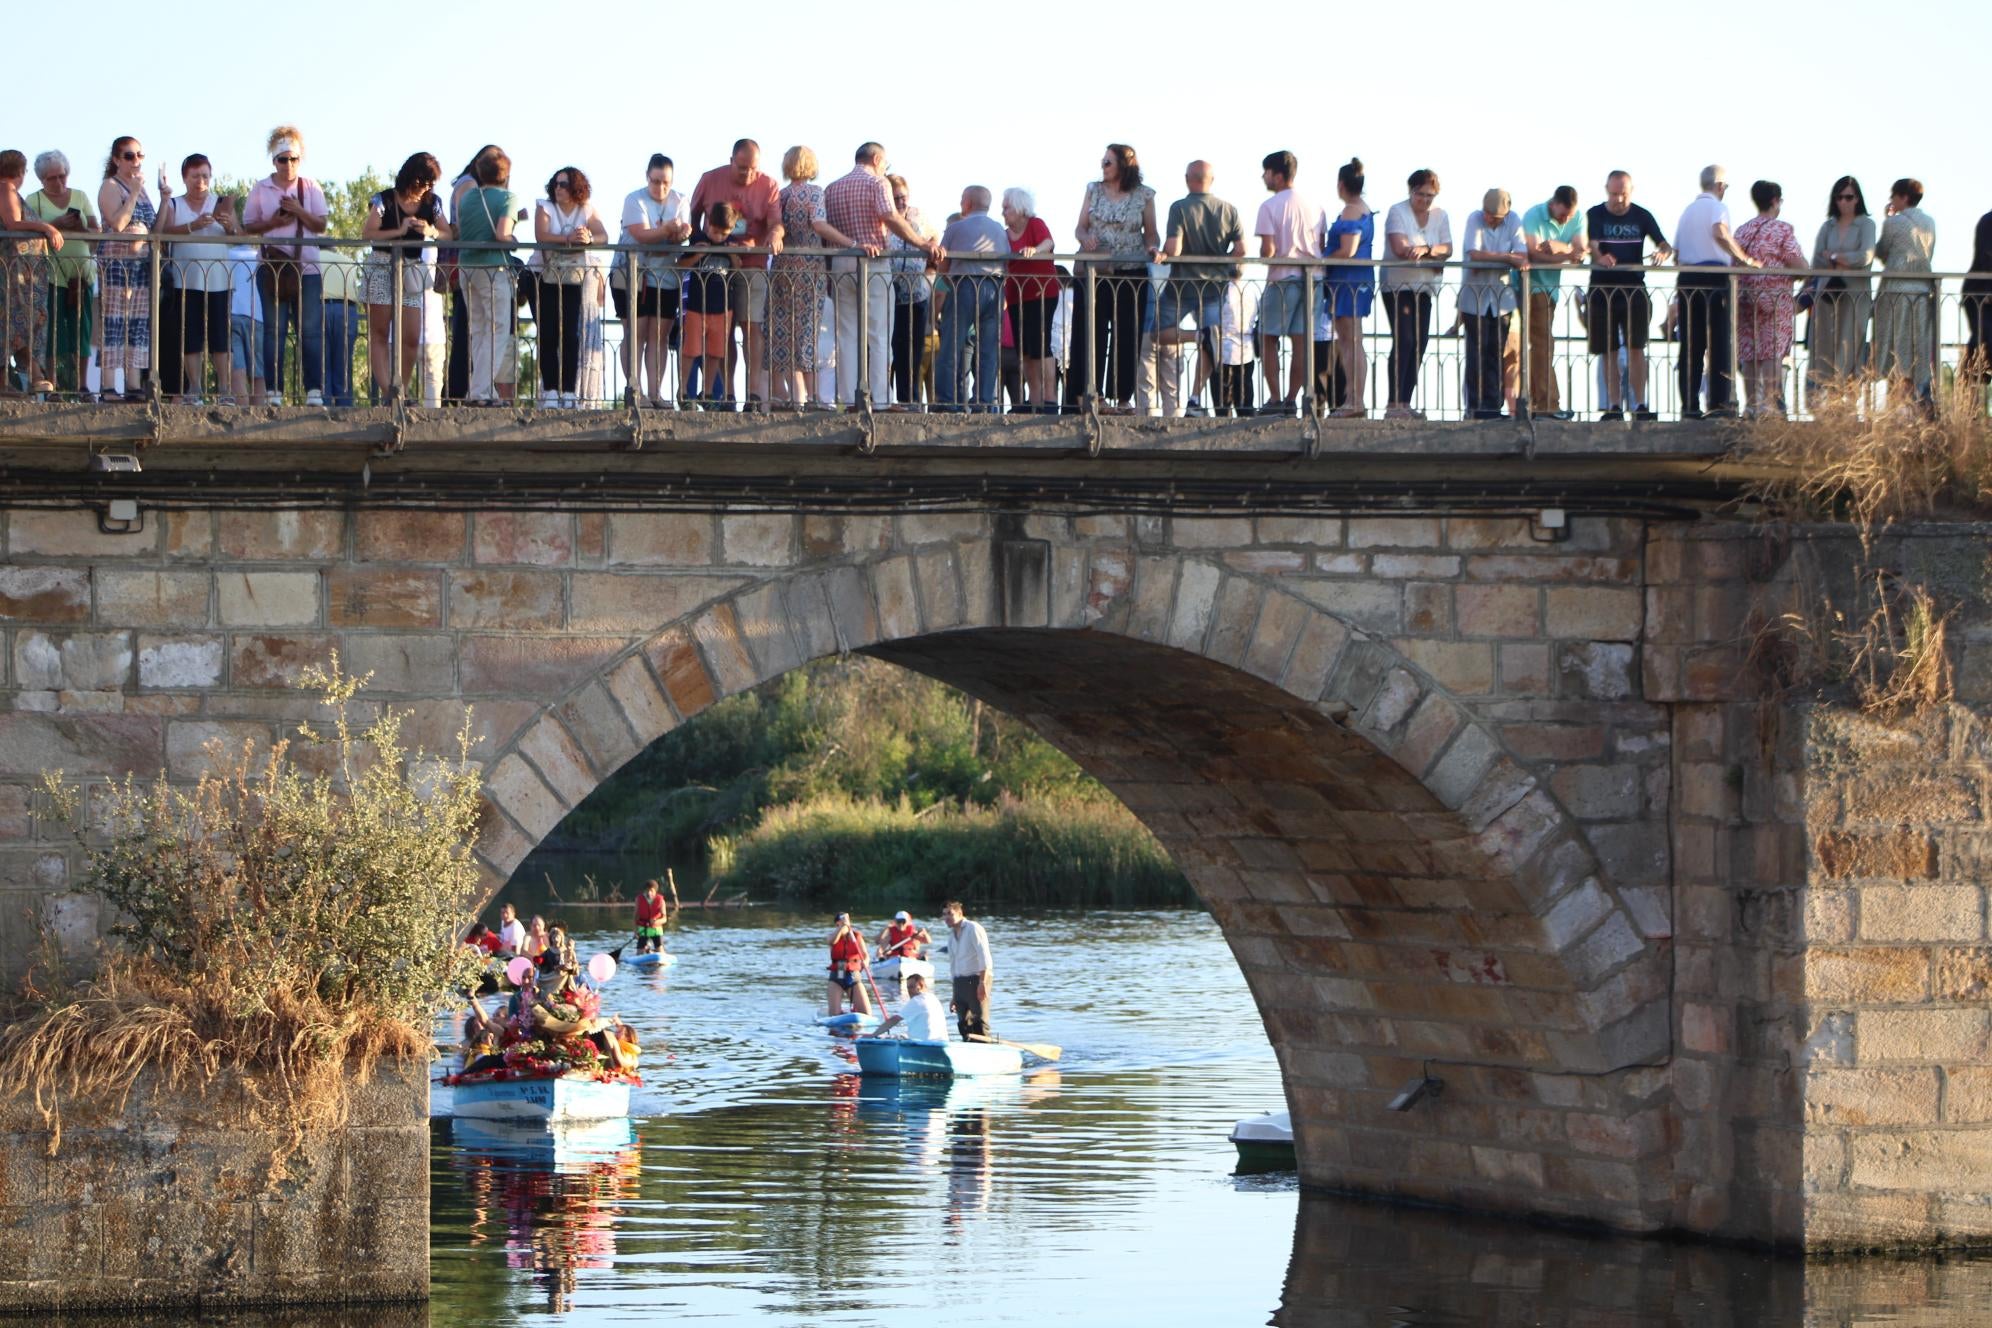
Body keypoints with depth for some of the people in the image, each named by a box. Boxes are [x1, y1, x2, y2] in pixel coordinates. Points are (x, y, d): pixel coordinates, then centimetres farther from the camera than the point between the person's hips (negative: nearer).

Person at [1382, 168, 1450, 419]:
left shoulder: (1440, 216, 10)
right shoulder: (1397, 212, -6)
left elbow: (1447, 249, -2)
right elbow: (1400, 249, -18)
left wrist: (1425, 249, -22)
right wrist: (1434, 253, -16)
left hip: (1425, 288, 6)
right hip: (1398, 286, -6)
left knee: (1420, 342, 2)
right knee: (1404, 341, -15)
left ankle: (1405, 403, 7)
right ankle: (1393, 404, -16)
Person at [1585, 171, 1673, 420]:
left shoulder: (1642, 216, 6)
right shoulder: (1595, 215, 1)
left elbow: (1665, 245, -1)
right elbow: (1592, 246, -14)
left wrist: (1663, 253, -26)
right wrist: (1600, 258, -38)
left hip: (1634, 289, 0)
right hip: (1602, 289, 0)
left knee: (1636, 348, -7)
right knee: (1609, 352, 3)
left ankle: (1640, 404, -5)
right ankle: (1614, 406, 7)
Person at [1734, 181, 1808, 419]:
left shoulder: (1742, 230, 9)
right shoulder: (1783, 230, -7)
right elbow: (1800, 266, -10)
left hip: (1746, 297, 5)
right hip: (1776, 298, -5)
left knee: (1749, 353, 8)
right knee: (1773, 352, -4)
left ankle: (1751, 402, 9)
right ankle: (1770, 403, -8)